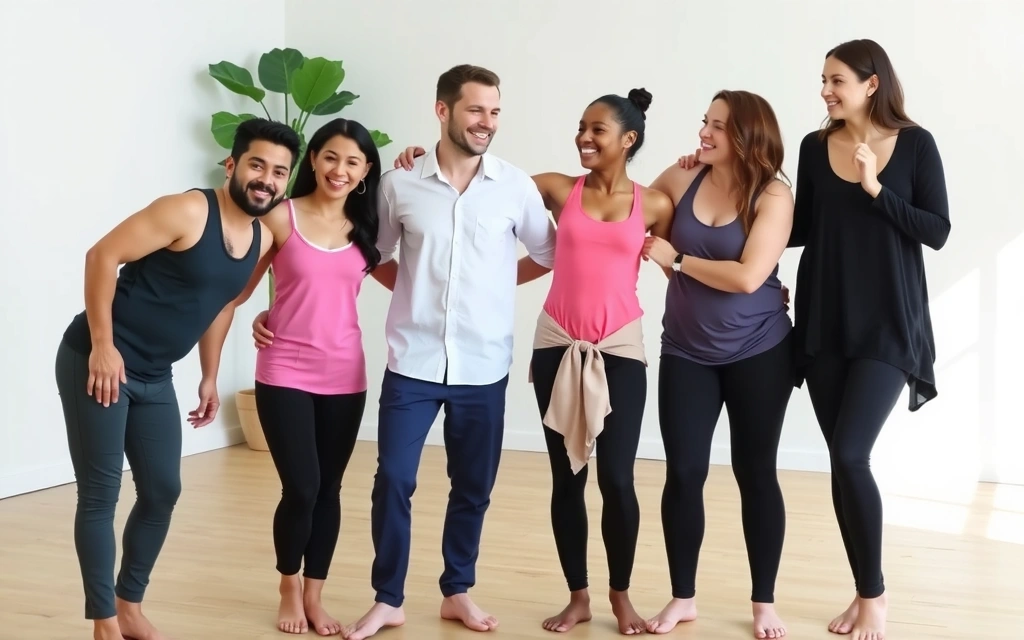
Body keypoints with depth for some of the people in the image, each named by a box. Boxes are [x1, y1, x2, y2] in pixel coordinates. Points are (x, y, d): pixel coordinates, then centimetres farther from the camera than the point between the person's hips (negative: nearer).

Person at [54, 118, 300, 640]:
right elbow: (102, 256, -19)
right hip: (97, 360, -8)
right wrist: (103, 345, -21)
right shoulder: (187, 211, -19)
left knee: (162, 491, 11)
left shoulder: (262, 239, 5)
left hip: (154, 377, 8)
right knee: (100, 493, -3)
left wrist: (210, 378, 18)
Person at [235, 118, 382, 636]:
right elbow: (242, 281, 5)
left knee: (329, 490, 8)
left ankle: (314, 596, 23)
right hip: (284, 373, -3)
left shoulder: (364, 228, 6)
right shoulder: (281, 217, -3)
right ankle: (289, 590, 20)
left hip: (344, 376, 3)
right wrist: (257, 317, -12)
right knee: (301, 489, -5)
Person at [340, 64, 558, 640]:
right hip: (412, 361, 0)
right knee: (393, 480, 0)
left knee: (473, 487, 11)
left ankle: (458, 592, 28)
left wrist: (497, 281, 1)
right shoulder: (399, 184, 0)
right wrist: (415, 289, 2)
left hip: (484, 366, 1)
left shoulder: (516, 187, -1)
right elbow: (377, 256, 12)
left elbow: (550, 255, 10)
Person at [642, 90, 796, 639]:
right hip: (686, 353, 2)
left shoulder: (772, 195, -11)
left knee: (755, 473, 7)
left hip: (758, 353, -2)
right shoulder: (681, 179, -2)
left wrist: (677, 259, -13)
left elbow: (748, 276, -21)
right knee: (683, 473, 1)